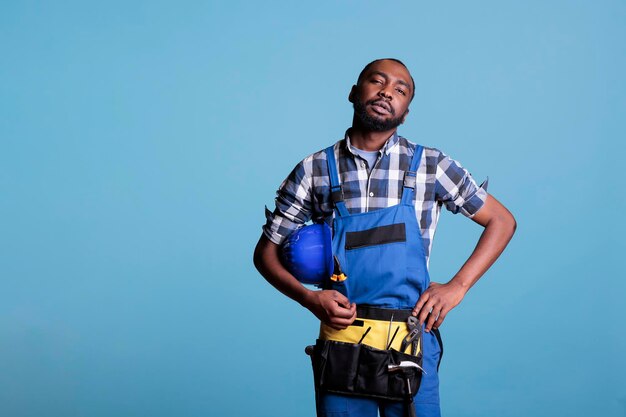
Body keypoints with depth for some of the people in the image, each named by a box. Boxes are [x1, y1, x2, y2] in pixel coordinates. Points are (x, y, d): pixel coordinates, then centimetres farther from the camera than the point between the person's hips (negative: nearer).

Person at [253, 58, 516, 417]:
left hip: (411, 344, 0)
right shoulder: (314, 171, 2)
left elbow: (502, 221, 9)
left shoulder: (431, 166, 2)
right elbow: (266, 252, 8)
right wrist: (310, 298, -10)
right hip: (341, 339, 0)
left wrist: (457, 286, -3)